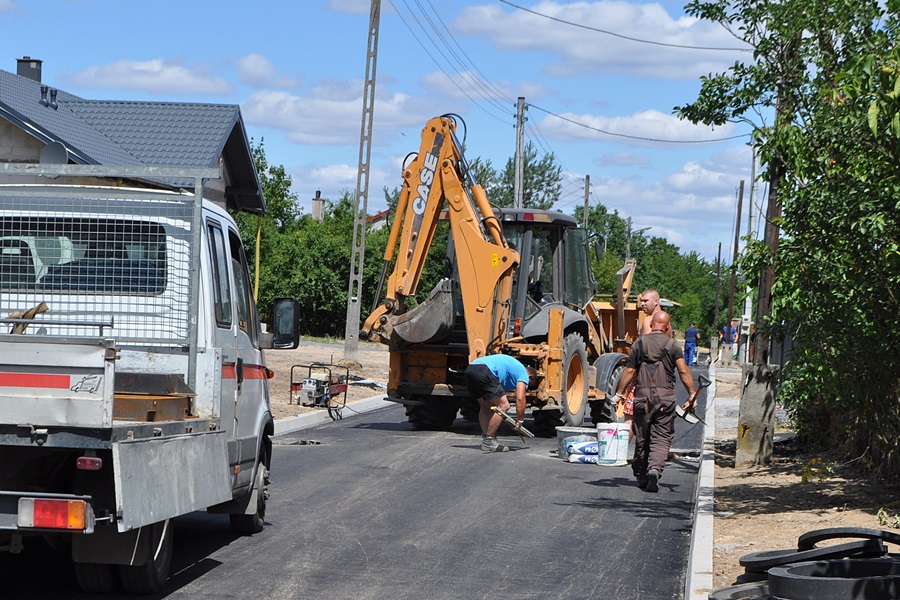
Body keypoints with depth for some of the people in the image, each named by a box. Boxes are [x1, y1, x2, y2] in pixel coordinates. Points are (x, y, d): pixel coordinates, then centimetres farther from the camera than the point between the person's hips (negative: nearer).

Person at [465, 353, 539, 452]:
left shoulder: (513, 367, 38)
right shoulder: (523, 373, 12)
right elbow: (520, 398, 0)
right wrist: (520, 420, 6)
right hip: (484, 371, -9)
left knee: (485, 406, 22)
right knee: (503, 405, -4)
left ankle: (485, 439, 17)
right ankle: (488, 441, -4)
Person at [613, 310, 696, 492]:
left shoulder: (639, 343, 3)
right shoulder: (673, 346, 1)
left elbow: (629, 372, 2)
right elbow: (683, 371, -8)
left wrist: (618, 393, 10)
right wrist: (692, 394, -3)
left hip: (642, 397, 1)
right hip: (665, 398, -1)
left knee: (642, 438, 12)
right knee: (661, 439, 1)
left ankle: (641, 476, 22)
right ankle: (654, 469, -21)